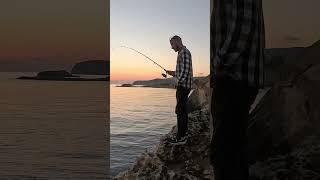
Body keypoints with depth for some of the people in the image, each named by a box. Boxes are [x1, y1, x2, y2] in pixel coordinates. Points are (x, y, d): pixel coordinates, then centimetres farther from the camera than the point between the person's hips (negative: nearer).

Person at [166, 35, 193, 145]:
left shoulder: (184, 52, -11)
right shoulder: (182, 53, 21)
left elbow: (186, 70, -21)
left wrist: (178, 83, -19)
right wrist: (173, 73, 15)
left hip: (183, 86, -11)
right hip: (183, 86, 11)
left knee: (180, 111, -10)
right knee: (182, 110, 14)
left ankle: (180, 137, -8)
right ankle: (183, 133, 22)